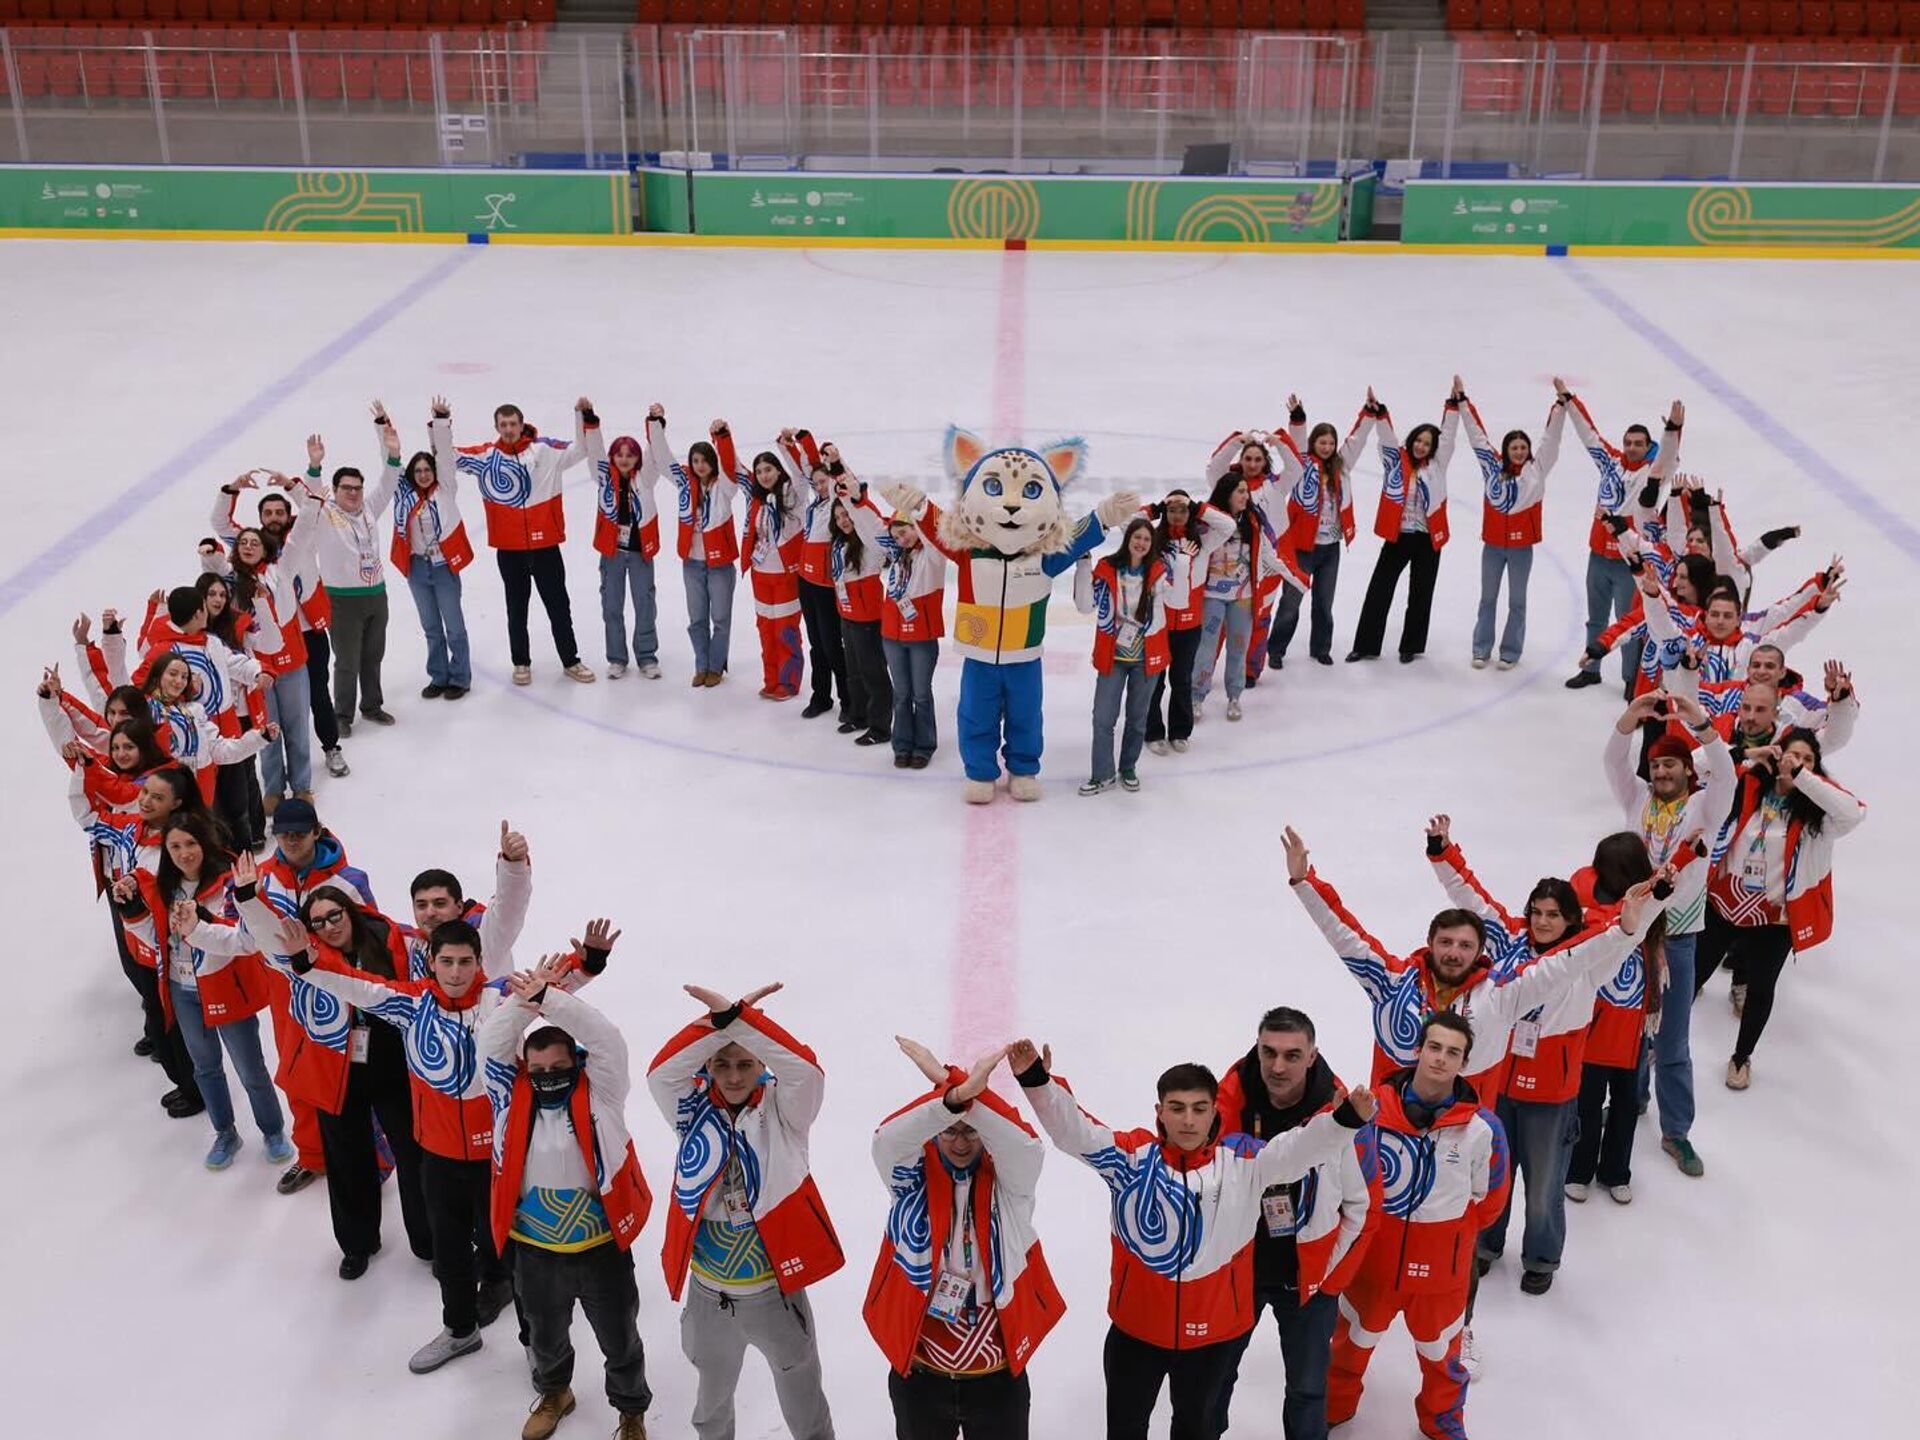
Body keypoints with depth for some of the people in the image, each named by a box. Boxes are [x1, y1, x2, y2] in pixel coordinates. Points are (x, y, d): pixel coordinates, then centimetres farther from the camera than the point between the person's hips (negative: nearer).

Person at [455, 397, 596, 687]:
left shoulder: (544, 449, -3)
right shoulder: (486, 455, -1)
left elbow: (580, 449, -4)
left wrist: (585, 417, -16)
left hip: (545, 543, 0)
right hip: (508, 547, 0)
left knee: (558, 605, 11)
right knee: (516, 608, 13)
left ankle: (570, 661, 24)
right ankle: (521, 663, 27)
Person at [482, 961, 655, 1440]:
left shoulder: (598, 1093, -13)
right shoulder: (513, 1096, -7)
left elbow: (607, 1040, -28)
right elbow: (491, 1042, -20)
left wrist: (550, 998, -35)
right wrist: (525, 1001, -35)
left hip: (602, 1246, -2)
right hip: (535, 1250, 2)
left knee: (619, 1338, 16)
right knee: (545, 1336, 26)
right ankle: (553, 1392, 56)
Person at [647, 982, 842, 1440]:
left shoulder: (782, 1111, -11)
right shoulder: (694, 1111, -6)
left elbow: (806, 1069, -31)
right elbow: (661, 1072, -25)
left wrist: (738, 1016, -39)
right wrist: (718, 1021, -36)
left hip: (775, 1293, -2)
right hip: (708, 1297, 2)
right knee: (713, 1400, 28)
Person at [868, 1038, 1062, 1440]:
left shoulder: (1006, 1179, -8)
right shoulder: (912, 1176, -8)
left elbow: (1025, 1145, -30)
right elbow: (889, 1139, -30)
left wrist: (968, 1091, -43)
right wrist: (953, 1095, -48)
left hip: (997, 1377, 0)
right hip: (919, 1374, 1)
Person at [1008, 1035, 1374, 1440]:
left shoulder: (1243, 1162, -12)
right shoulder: (1133, 1155, -14)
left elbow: (1300, 1148, -23)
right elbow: (1074, 1131, -23)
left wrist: (1346, 1118, -43)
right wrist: (1038, 1081, -41)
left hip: (1213, 1331, 1)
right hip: (1136, 1326, -1)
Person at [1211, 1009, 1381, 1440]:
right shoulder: (1228, 1101, -19)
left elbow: (1363, 1206, -7)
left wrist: (1331, 1277, -5)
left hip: (1309, 1278, -1)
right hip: (1234, 1269, 2)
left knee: (1307, 1388, 14)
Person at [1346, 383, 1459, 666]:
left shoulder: (1437, 464, 3)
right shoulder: (1397, 460, 2)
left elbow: (1448, 434, -2)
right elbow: (1386, 434, -9)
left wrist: (1455, 402, -10)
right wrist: (1377, 410, -24)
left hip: (1427, 539, 1)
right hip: (1397, 537, 0)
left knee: (1420, 595, 10)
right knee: (1378, 592, 2)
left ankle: (1412, 647, 23)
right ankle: (1366, 646, 11)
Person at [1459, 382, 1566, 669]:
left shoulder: (1536, 469, -1)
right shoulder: (1493, 466, 0)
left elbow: (1551, 437, -4)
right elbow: (1477, 434, 2)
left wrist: (1560, 404, -11)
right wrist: (1462, 403, 1)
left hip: (1522, 546, -1)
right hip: (1493, 545, 1)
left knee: (1517, 601, 8)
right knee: (1488, 599, 12)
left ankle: (1511, 652, 17)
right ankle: (1481, 649, 20)